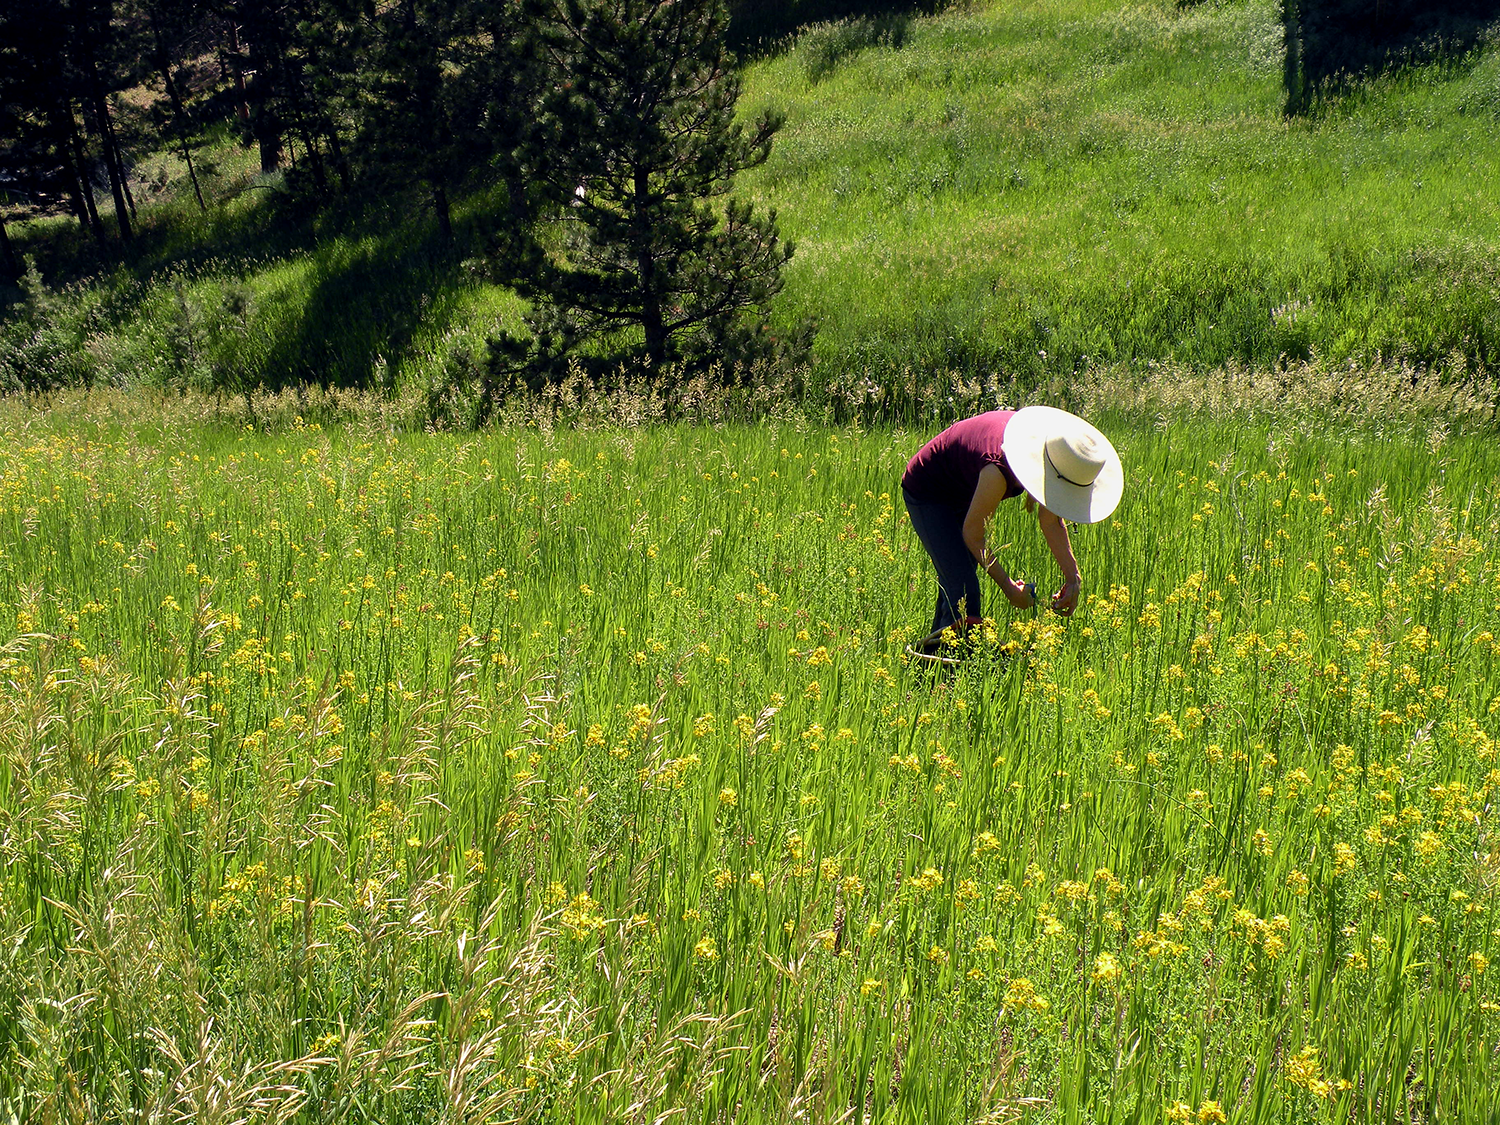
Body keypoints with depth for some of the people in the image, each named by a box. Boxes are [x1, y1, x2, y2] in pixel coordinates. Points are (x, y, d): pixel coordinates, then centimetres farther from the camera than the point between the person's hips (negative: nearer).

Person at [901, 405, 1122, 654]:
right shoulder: (999, 468, -42)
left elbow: (1052, 519, -6)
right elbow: (973, 534, -27)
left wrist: (1072, 577, -15)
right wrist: (1010, 589, -20)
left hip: (964, 495, 8)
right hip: (927, 493, -8)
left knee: (953, 584, 18)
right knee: (963, 590, -18)